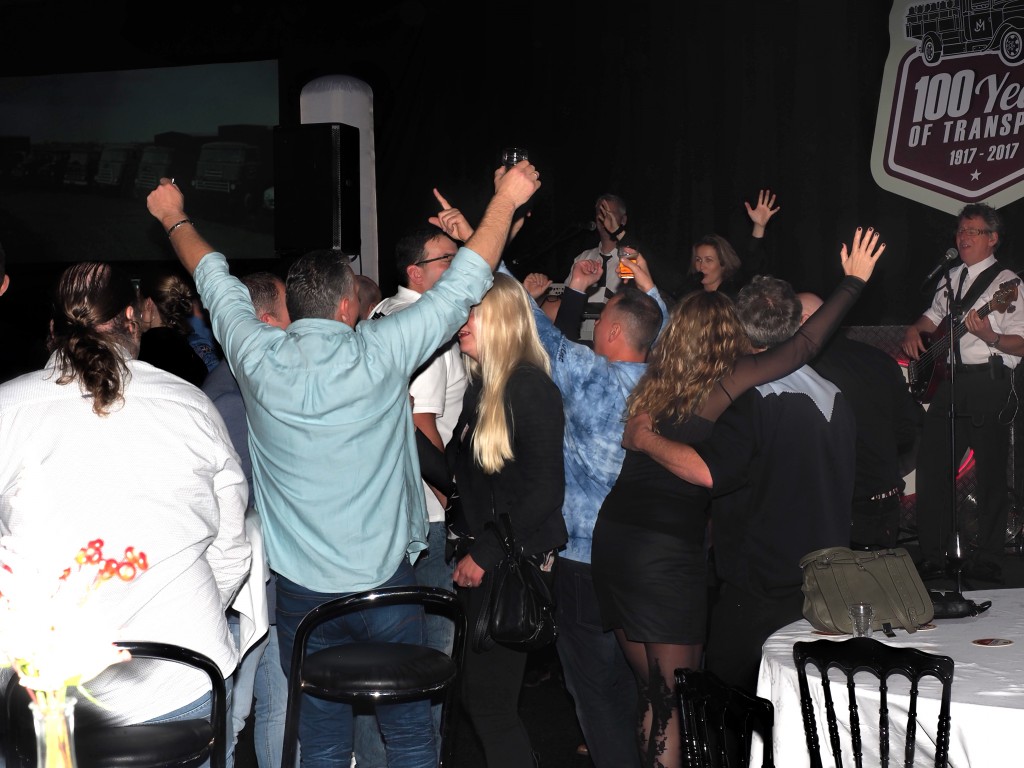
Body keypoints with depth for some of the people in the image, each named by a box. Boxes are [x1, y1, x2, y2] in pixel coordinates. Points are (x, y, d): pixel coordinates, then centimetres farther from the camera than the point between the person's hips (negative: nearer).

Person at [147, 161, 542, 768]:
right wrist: (505, 200, 9)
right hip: (387, 583, -2)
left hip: (302, 592, 2)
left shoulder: (260, 357, -6)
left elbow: (216, 280, 12)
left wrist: (174, 218, 30)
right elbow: (464, 285, -2)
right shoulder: (380, 353, -12)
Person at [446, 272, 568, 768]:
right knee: (478, 695, 12)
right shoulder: (481, 387, 12)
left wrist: (484, 554, -16)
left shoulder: (530, 387, -14)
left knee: (489, 699, -5)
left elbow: (545, 490, -18)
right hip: (480, 561, 8)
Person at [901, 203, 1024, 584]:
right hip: (949, 379, 7)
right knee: (931, 463, 4)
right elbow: (934, 316, 32)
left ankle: (987, 560, 8)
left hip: (990, 384, -7)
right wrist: (915, 330, 11)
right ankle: (932, 553, 13)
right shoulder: (952, 278, 17)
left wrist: (989, 337, -28)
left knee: (990, 473, -1)